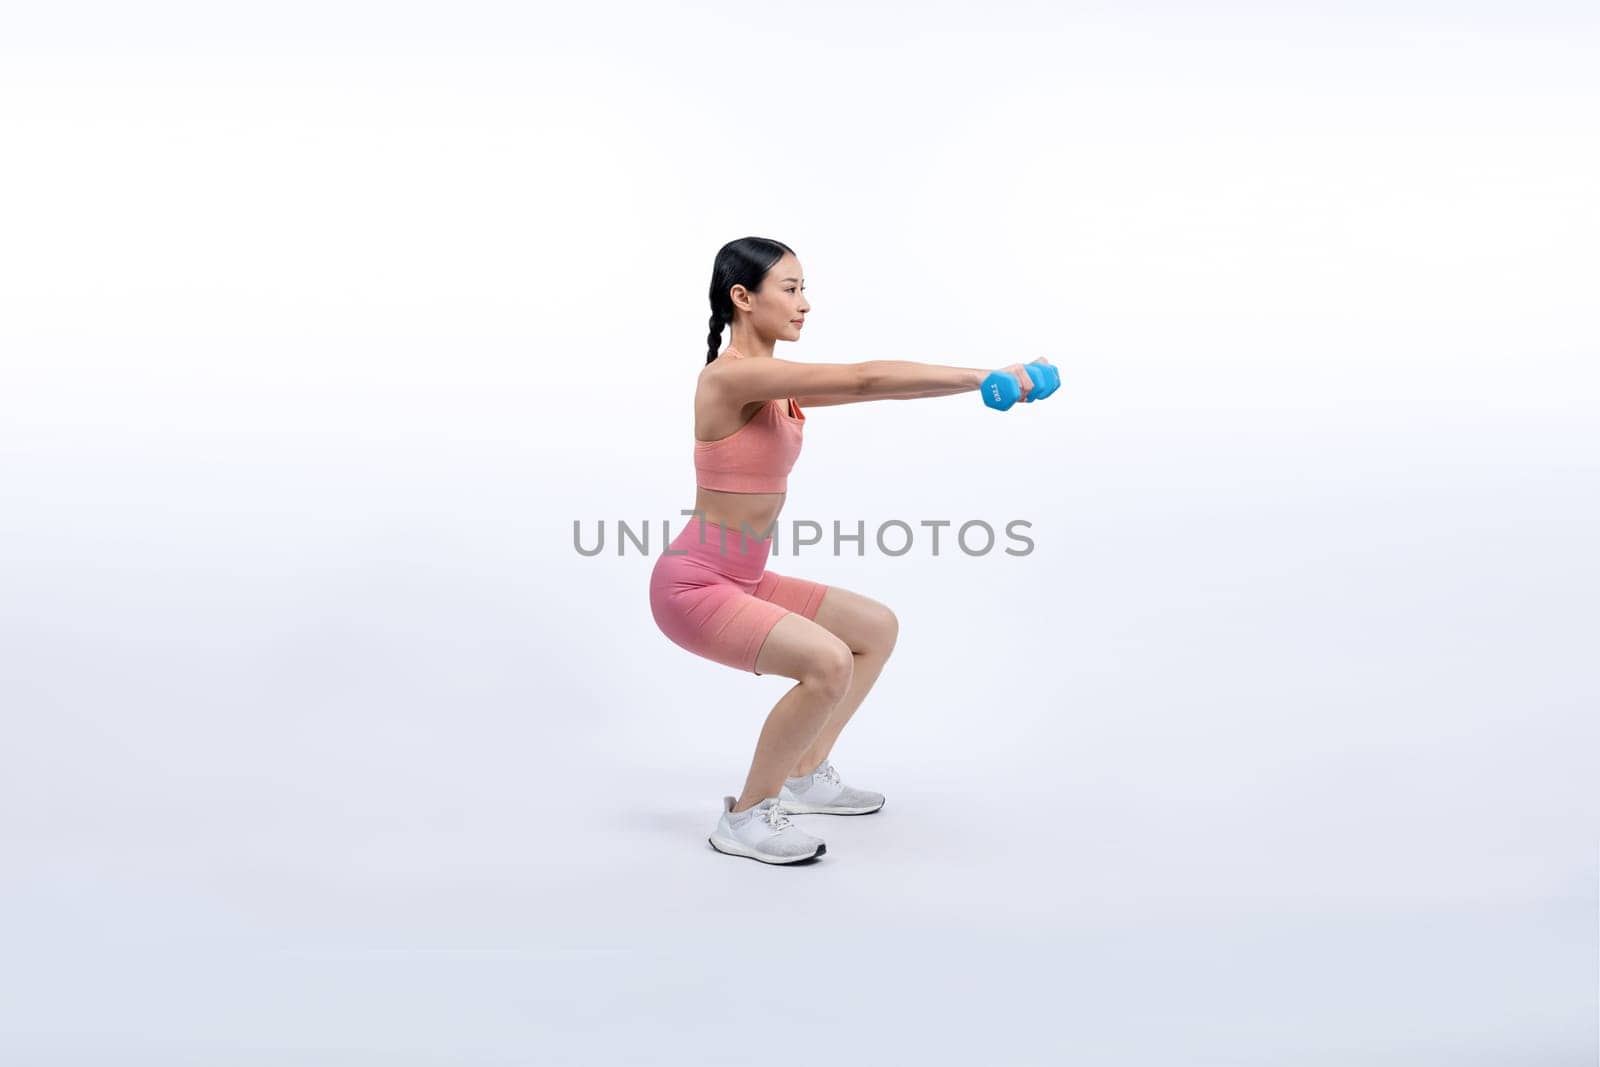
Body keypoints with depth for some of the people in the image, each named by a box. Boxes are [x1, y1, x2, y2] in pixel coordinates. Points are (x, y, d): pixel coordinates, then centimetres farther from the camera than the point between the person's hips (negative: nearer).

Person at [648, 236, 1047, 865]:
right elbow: (864, 380, -26)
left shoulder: (772, 381, 9)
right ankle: (745, 817, -8)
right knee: (828, 661, -28)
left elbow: (861, 387, 4)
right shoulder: (733, 375, -21)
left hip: (742, 582, 10)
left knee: (878, 628, 15)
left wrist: (980, 379, -4)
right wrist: (984, 378, -25)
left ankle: (804, 777, 24)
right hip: (693, 586, -10)